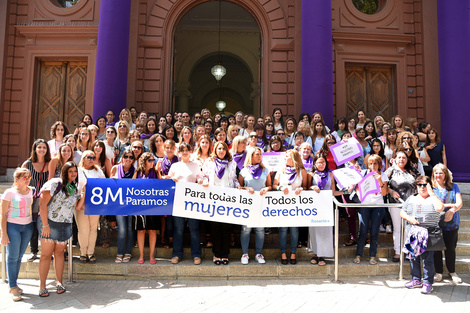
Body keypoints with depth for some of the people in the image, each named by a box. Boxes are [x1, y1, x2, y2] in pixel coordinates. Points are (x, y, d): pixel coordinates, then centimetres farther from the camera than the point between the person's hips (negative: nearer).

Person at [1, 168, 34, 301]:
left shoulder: (31, 191, 6)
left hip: (28, 226, 4)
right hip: (12, 226, -4)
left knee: (19, 256, 10)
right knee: (12, 257, -1)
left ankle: (14, 283, 22)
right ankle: (12, 287, 7)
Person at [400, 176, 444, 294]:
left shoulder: (433, 199, 3)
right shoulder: (411, 199, 14)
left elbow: (440, 208, -19)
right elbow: (402, 212, 14)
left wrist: (431, 193, -13)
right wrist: (409, 218, -6)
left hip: (428, 234, -4)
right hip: (412, 233, 4)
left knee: (427, 259, -2)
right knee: (413, 257, 10)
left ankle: (427, 283, 9)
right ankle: (416, 280, 25)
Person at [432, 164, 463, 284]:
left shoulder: (453, 186, 7)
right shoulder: (431, 188, 3)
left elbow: (459, 203, -2)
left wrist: (452, 210, -23)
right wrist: (449, 205, -15)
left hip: (452, 223, 1)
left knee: (450, 248, 8)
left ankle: (452, 272, 26)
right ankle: (438, 272, 19)